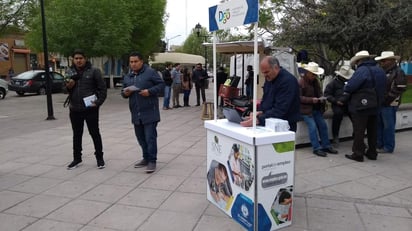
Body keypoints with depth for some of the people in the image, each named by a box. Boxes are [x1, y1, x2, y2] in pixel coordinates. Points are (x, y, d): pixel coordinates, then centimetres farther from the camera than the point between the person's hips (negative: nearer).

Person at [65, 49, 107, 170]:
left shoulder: (93, 71, -5)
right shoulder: (70, 72, 9)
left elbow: (102, 88, -6)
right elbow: (65, 89, 15)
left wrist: (98, 102, -15)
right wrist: (68, 86, -8)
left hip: (90, 109, -4)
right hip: (75, 109, 5)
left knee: (95, 133, 4)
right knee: (77, 135, 14)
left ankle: (99, 158, 16)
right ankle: (77, 159, 27)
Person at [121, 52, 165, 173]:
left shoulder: (150, 72, -4)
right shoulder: (128, 77, 15)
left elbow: (161, 84, -5)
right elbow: (124, 91, 22)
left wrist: (150, 91, -19)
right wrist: (125, 93, -2)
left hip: (149, 112, -6)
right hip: (136, 113, 7)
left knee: (150, 137, -6)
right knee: (140, 137, 13)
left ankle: (152, 161, 3)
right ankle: (146, 158, 27)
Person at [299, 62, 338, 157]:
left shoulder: (315, 81, 11)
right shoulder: (300, 83, -12)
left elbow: (319, 93, 17)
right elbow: (299, 97, -17)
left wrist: (321, 98, -6)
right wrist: (311, 100, -25)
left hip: (316, 108, 7)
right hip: (305, 109, -7)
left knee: (323, 125, 2)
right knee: (313, 126, -17)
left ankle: (326, 146, 13)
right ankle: (316, 148, -9)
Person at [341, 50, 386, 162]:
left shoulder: (362, 71, -19)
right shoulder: (380, 71, 8)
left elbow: (349, 87, -25)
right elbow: (382, 89, 13)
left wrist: (344, 98, -9)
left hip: (360, 108, -8)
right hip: (375, 107, 8)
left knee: (359, 131, 2)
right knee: (372, 131, 17)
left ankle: (358, 154, 8)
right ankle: (372, 153, 26)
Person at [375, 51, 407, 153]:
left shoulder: (398, 72, -7)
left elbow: (400, 88, -15)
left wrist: (387, 99, -17)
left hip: (389, 105, -8)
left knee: (388, 126, -1)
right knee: (378, 125, 13)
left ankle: (388, 147, 8)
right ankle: (379, 145, 24)